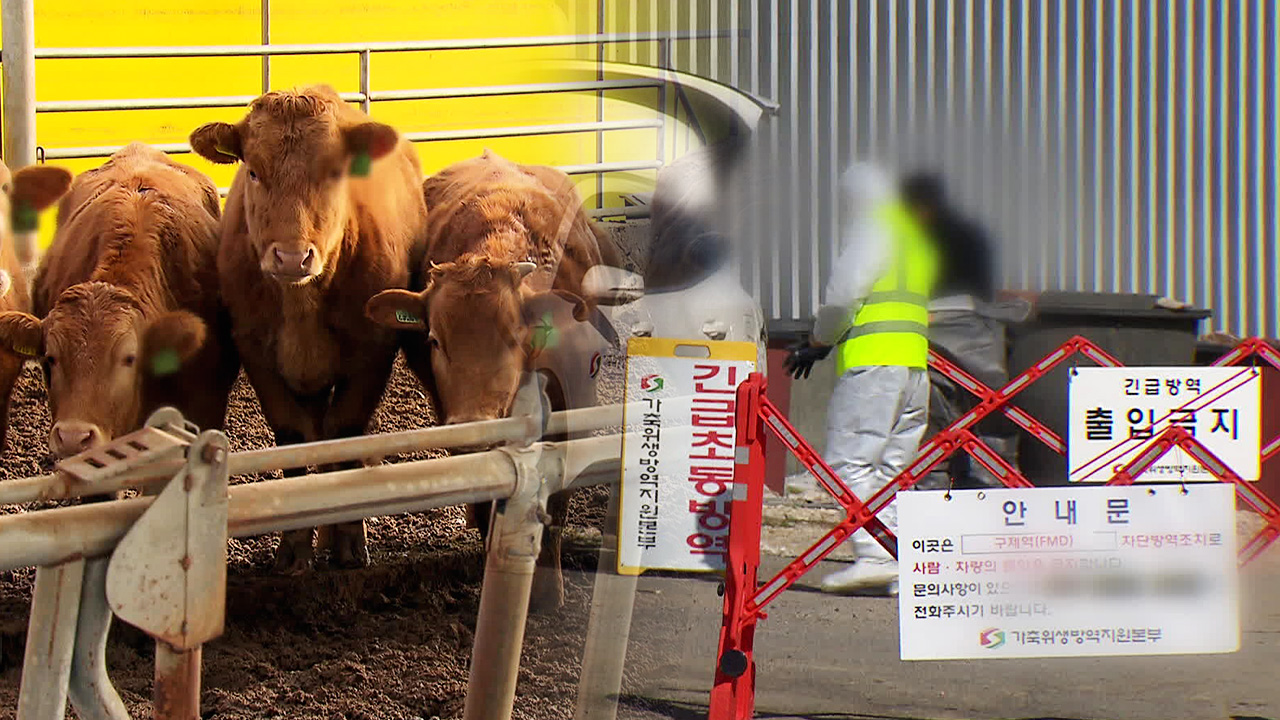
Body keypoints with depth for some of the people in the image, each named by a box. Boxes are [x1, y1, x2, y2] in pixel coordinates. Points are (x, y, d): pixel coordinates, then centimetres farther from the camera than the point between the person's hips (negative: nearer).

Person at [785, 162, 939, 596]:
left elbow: (842, 297, -13)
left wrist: (817, 343, 3)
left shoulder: (868, 232, -4)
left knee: (850, 459, -9)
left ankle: (874, 556, -21)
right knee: (892, 467, 10)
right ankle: (900, 566, 5)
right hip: (914, 361, 9)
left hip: (871, 363, -8)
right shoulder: (916, 236, 22)